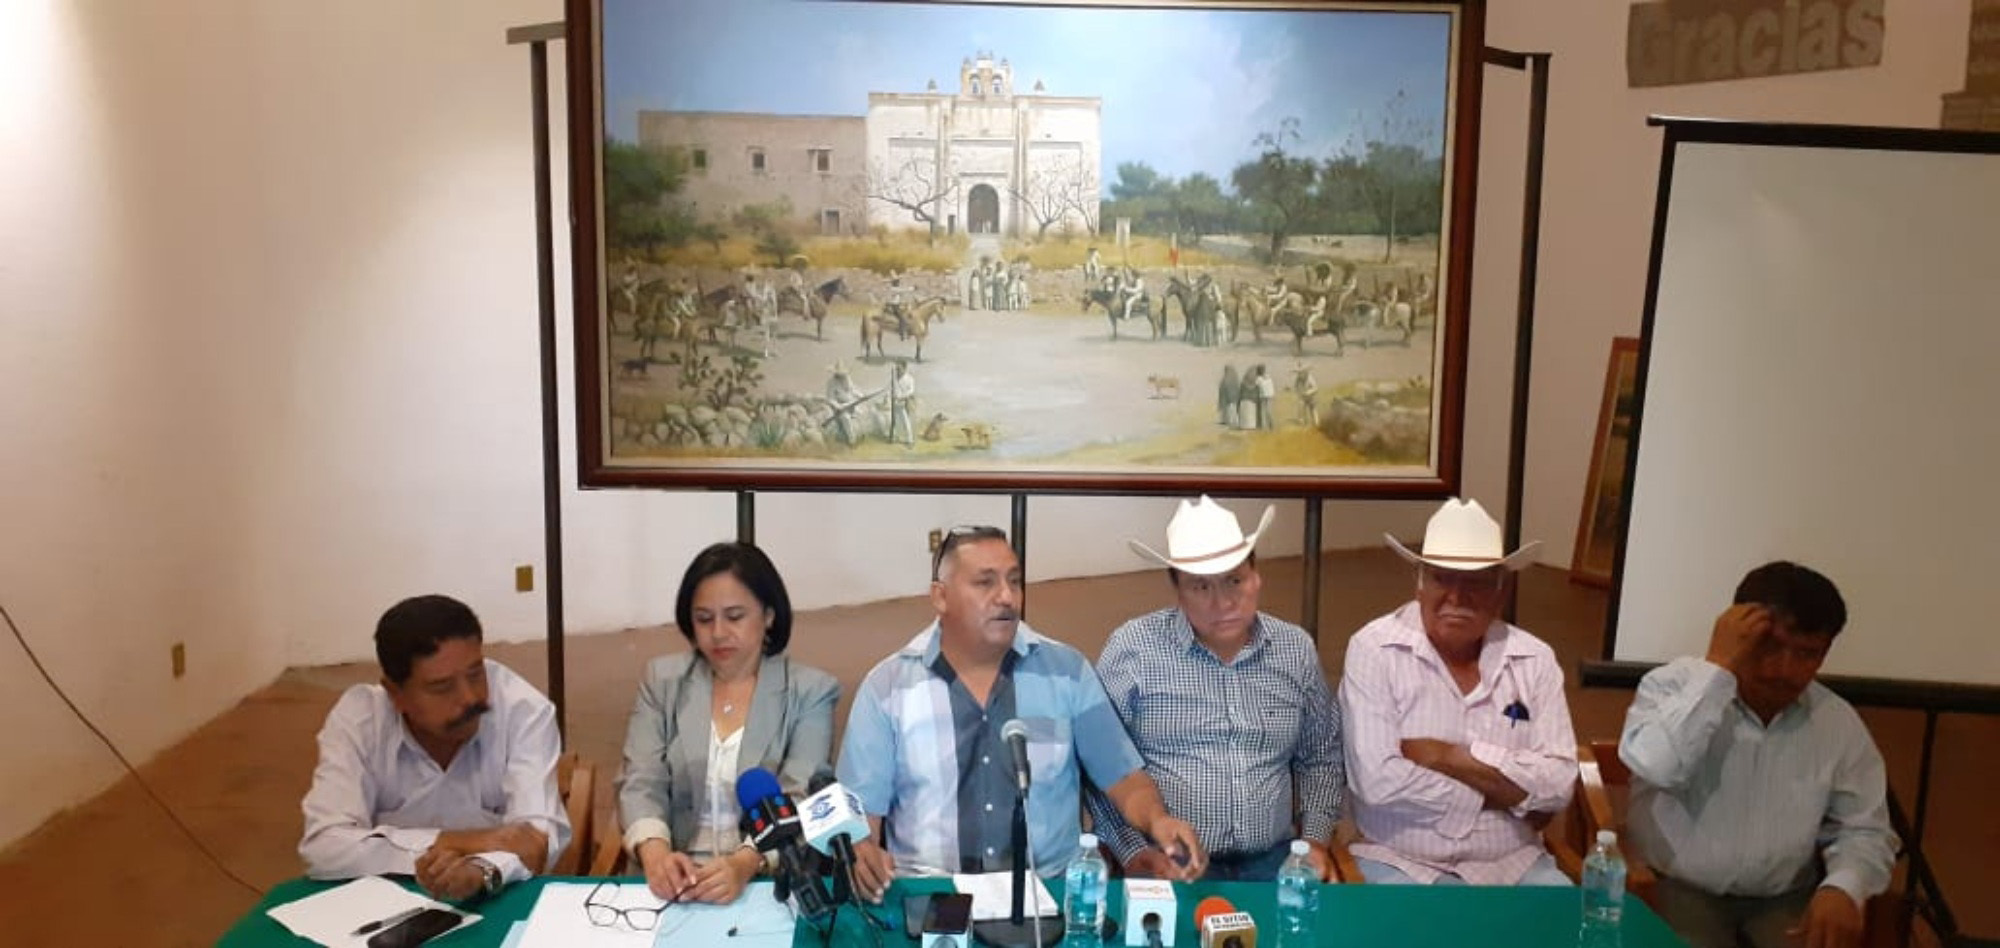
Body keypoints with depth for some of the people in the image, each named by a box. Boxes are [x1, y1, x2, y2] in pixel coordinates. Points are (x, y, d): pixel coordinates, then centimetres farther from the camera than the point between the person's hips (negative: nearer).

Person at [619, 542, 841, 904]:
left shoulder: (810, 691, 2)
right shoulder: (662, 679, 9)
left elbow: (798, 802, -8)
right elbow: (641, 785, 1)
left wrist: (744, 864, -26)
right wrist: (655, 854, -19)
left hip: (770, 881, -2)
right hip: (675, 879, 2)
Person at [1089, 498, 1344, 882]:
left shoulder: (1297, 649, 8)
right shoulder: (1133, 648, -4)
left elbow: (1320, 758, 19)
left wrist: (1315, 839, 7)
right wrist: (1134, 850, -12)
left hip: (1272, 860, 4)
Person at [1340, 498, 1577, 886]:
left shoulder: (1534, 659, 3)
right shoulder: (1374, 650, -8)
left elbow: (1558, 783, -7)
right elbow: (1378, 780, -18)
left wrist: (1445, 756, -15)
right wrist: (1509, 795, -10)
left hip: (1514, 864, 4)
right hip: (1400, 864, -4)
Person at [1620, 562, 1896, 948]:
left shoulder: (1840, 723, 2)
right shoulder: (1675, 685, -8)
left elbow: (1864, 831, 8)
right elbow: (1654, 766, -28)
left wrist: (1842, 888, -14)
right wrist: (1718, 667, -25)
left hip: (1784, 900, 4)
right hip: (1679, 888, -4)